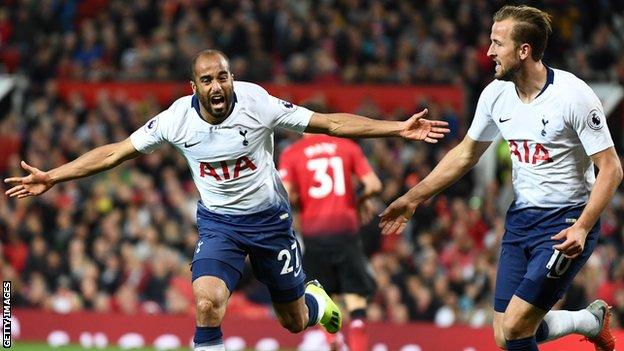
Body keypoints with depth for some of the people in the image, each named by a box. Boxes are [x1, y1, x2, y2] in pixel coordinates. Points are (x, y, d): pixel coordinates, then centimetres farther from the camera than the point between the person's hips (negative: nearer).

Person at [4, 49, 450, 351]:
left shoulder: (257, 104, -20)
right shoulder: (177, 119, -15)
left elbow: (330, 122, -16)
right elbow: (116, 152, -6)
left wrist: (398, 128, -20)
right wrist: (50, 178, -9)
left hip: (269, 218, 0)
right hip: (218, 222, 0)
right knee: (207, 301, -26)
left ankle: (315, 300, 51)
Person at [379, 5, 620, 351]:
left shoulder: (573, 95, -18)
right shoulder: (496, 94, 1)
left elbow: (611, 168, -16)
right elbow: (465, 154, 16)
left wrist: (582, 227, -28)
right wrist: (412, 198, 17)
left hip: (567, 224, -7)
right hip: (520, 219, 7)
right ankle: (591, 320, 26)